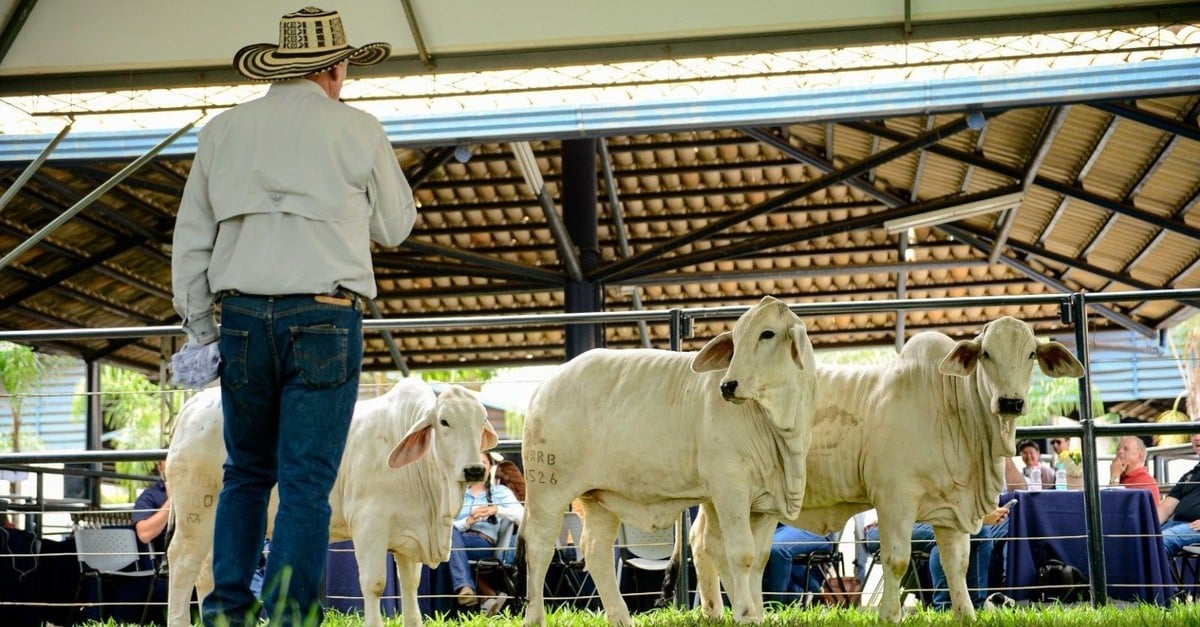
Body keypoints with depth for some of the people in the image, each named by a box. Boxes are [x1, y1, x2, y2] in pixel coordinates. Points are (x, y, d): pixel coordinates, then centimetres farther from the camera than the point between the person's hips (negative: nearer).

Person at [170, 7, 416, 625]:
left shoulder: (222, 130, 10)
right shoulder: (359, 130, 3)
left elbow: (190, 239, 11)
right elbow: (395, 226, 12)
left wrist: (198, 326, 16)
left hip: (242, 317, 3)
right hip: (325, 319, -3)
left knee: (245, 473, 17)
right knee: (307, 482, 0)